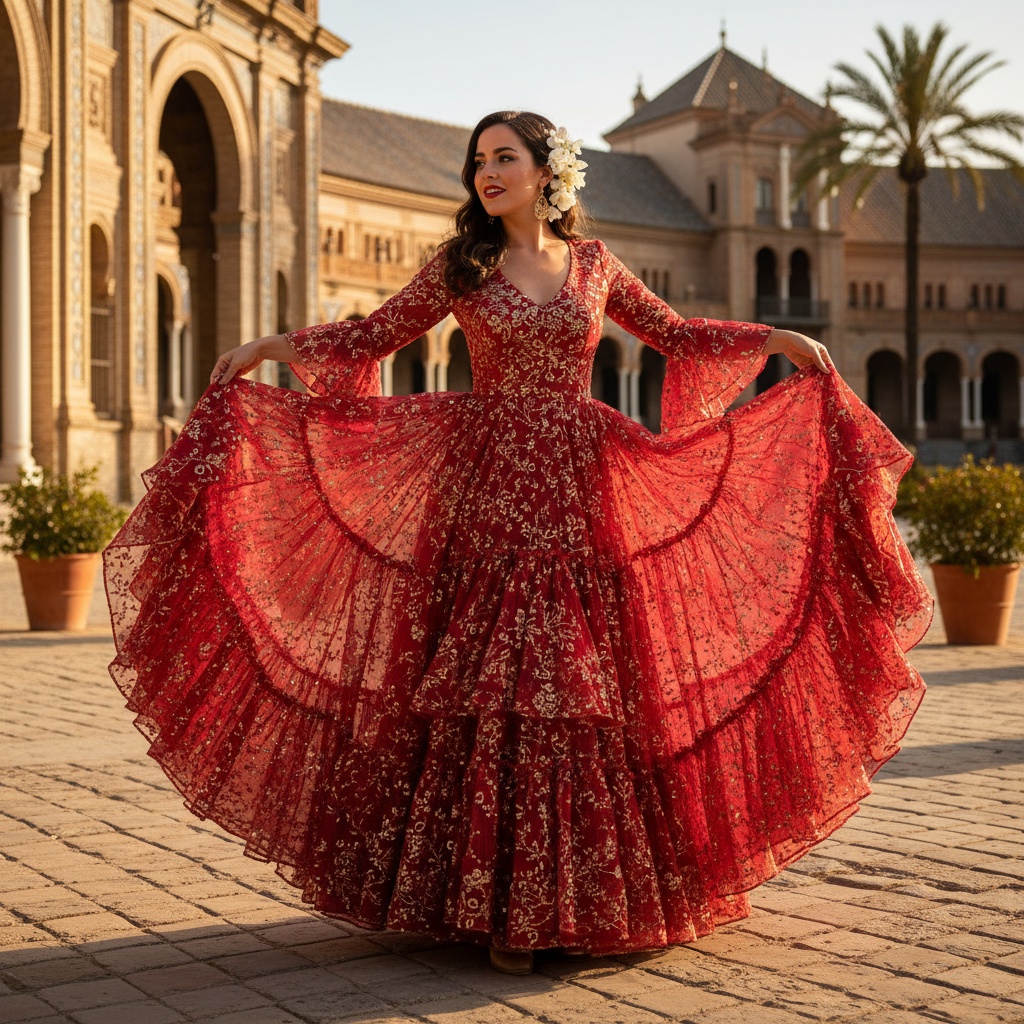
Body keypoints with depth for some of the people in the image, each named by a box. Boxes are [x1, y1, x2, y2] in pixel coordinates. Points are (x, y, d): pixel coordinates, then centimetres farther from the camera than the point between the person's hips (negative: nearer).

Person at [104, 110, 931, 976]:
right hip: (488, 490, -1)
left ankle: (590, 891, 13)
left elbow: (676, 336, 17)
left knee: (585, 683, 0)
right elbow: (374, 335, 7)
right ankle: (497, 903, 4)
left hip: (578, 491, 1)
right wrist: (273, 344, -4)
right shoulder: (461, 266, 7)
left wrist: (779, 338, 9)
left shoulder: (592, 264, 10)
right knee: (491, 685, -5)